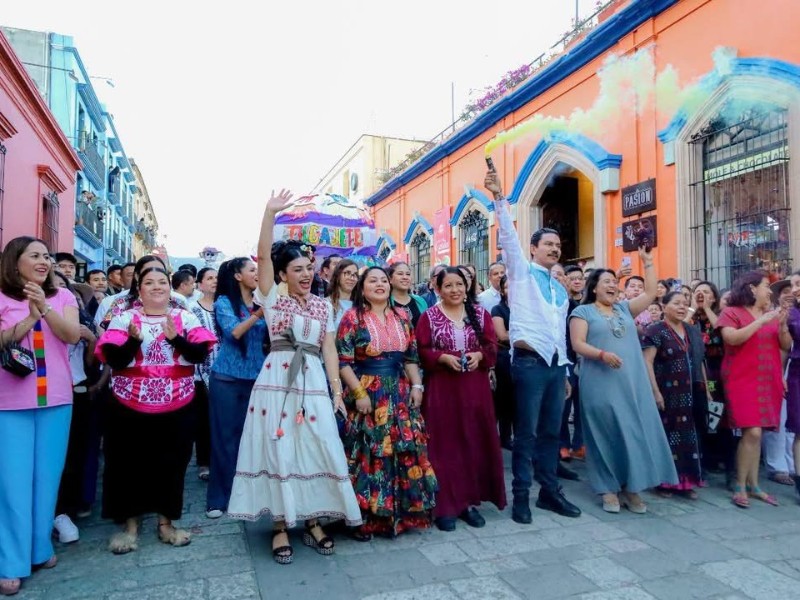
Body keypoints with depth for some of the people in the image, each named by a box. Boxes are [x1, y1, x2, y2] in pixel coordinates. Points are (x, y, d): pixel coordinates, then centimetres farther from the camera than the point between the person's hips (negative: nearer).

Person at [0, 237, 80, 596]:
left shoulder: (62, 297, 6)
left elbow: (73, 336, -7)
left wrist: (45, 309, -21)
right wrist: (30, 318, -22)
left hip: (56, 399, 2)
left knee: (47, 476, 9)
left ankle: (41, 547, 23)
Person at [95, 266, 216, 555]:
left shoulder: (186, 318, 2)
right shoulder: (124, 318, 0)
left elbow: (200, 354, -7)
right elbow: (115, 360, -8)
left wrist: (175, 338, -22)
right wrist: (134, 339, -24)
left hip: (177, 406, 1)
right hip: (131, 406, -1)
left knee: (172, 463, 8)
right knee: (129, 464, 6)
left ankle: (166, 522, 24)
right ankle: (130, 524, 24)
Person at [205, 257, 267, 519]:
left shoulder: (261, 303, 9)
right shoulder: (224, 302, -3)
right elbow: (233, 332, -19)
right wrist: (258, 315, -34)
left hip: (255, 377, 4)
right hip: (226, 378, -4)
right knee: (225, 437, 2)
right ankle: (218, 498, 12)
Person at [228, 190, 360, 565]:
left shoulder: (324, 306, 12)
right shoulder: (272, 298, 4)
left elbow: (329, 349, 9)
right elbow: (264, 255, -7)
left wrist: (337, 390, 2)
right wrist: (270, 212, -14)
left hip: (313, 382, 3)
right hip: (277, 379, -2)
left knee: (318, 449, 3)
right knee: (278, 449, 2)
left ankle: (313, 521, 20)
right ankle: (280, 526, 15)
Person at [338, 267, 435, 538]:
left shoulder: (402, 316, 10)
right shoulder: (353, 317, -4)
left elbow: (412, 356, 13)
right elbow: (343, 361, -9)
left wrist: (416, 386, 4)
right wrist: (359, 393, -14)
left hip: (400, 393, 5)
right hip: (367, 394, -4)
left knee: (405, 451, 7)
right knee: (368, 453, -1)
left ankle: (401, 513, 23)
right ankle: (365, 518, 13)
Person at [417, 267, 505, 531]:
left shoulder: (480, 313, 8)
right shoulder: (429, 316, 0)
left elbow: (492, 346, 6)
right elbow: (421, 351, -4)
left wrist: (479, 355, -13)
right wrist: (444, 357, -18)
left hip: (475, 387, 3)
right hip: (442, 388, -3)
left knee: (475, 442, 7)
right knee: (444, 444, 0)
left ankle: (470, 502, 21)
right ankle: (445, 506, 10)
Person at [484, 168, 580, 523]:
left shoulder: (560, 290, 20)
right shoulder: (521, 273, 3)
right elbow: (508, 235, -10)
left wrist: (565, 370, 19)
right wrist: (499, 198, -19)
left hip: (556, 364, 7)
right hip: (529, 361, -6)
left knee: (551, 431, 12)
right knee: (526, 433, -2)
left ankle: (550, 491, 23)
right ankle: (521, 496, 9)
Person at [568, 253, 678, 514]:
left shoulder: (624, 308, 18)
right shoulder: (583, 311, 1)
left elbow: (651, 293, 12)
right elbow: (578, 344, -8)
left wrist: (648, 262, 9)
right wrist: (602, 354, -23)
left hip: (632, 383, 5)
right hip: (601, 384, -5)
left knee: (634, 432, 4)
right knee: (607, 435, 0)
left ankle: (631, 487, 13)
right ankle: (609, 490, 9)